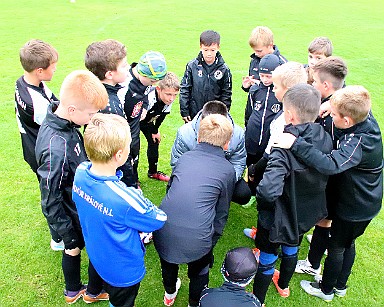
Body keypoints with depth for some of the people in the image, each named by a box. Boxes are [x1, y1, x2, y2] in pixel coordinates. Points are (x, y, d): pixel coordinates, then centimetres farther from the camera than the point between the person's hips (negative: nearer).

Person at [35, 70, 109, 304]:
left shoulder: (61, 122, -9)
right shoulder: (56, 149, -37)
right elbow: (51, 203, -26)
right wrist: (69, 238, -15)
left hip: (77, 207, 8)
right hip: (78, 217, -8)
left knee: (73, 249, 27)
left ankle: (72, 291, 53)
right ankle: (95, 292, 45)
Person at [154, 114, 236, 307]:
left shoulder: (184, 157, 10)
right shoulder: (227, 170, 3)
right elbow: (221, 213, 9)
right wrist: (212, 241, 22)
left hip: (163, 232, 4)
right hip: (197, 238, -3)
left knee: (168, 255, 34)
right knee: (200, 266, 29)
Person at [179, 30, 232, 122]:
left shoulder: (224, 69, -3)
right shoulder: (192, 66, -5)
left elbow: (226, 93, 3)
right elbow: (184, 89, -1)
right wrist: (184, 111, -3)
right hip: (193, 114, 0)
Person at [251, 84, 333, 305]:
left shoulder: (284, 149, -36)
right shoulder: (325, 138, -15)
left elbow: (269, 191, -47)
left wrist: (257, 190, -24)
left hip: (280, 217, -6)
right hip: (308, 212, 7)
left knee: (267, 259, 18)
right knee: (291, 250, 32)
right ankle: (284, 285, 59)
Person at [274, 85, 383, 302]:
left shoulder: (358, 143, -37)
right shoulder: (367, 117, -12)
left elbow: (331, 164, -52)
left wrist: (296, 144, -54)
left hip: (355, 208, -9)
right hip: (366, 203, 9)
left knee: (336, 247, 13)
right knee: (347, 243, 26)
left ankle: (326, 290, 37)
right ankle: (341, 286, 48)